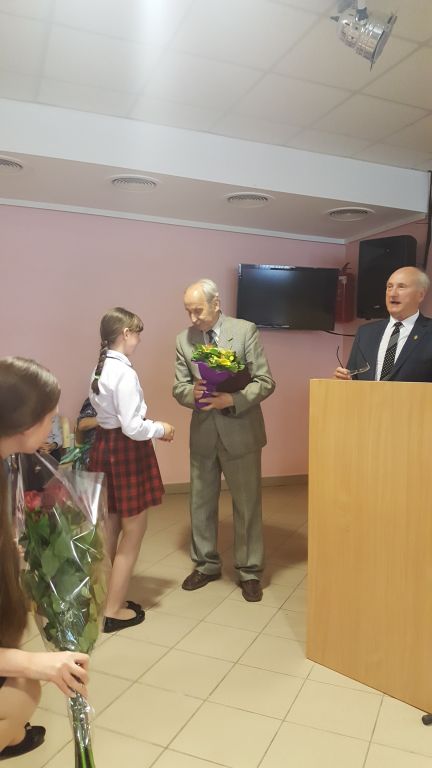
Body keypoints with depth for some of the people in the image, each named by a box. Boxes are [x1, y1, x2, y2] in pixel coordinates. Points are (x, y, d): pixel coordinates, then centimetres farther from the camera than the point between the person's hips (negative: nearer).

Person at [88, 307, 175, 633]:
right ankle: (114, 610, 15)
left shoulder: (101, 369, 7)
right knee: (134, 529, 5)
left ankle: (109, 597, 34)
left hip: (105, 446, 9)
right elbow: (132, 427, -24)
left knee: (111, 528, 19)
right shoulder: (124, 373, -21)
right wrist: (160, 429, -7)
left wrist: (152, 426, 10)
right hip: (125, 451, -9)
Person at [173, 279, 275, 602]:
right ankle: (206, 564, 34)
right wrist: (192, 393, -20)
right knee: (201, 503, 14)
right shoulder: (184, 339, 2)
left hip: (240, 431, -3)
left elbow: (265, 382, -9)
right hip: (202, 433, 4)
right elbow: (178, 388, 4)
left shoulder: (246, 331, -8)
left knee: (247, 505, 7)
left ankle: (249, 572, 24)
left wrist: (232, 399, -24)